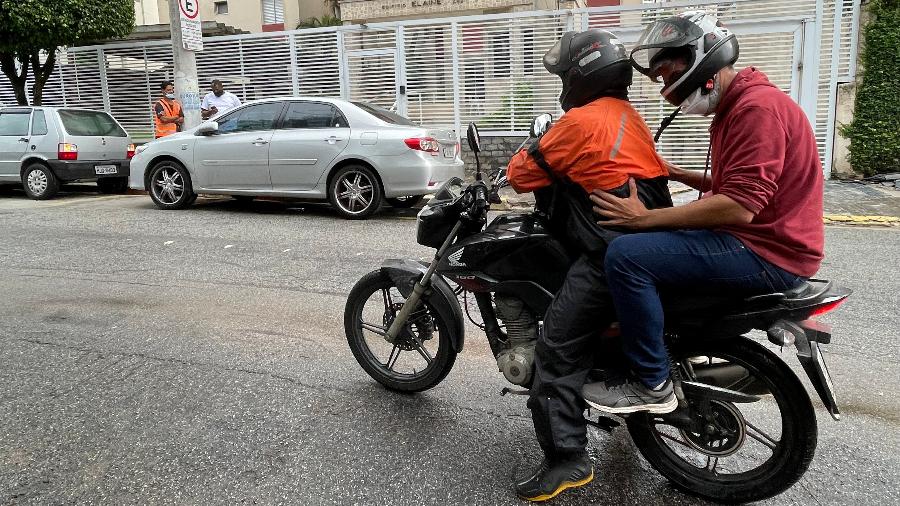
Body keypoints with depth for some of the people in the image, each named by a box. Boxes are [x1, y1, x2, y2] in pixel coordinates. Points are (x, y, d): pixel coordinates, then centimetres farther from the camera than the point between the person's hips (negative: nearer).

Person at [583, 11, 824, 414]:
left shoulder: (758, 107, -17)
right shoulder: (734, 107, 16)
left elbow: (739, 208, -27)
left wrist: (647, 217, -23)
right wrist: (677, 174, 9)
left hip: (767, 252, -11)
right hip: (751, 240, 11)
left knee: (627, 255, -24)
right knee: (646, 244, 25)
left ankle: (652, 384, -12)